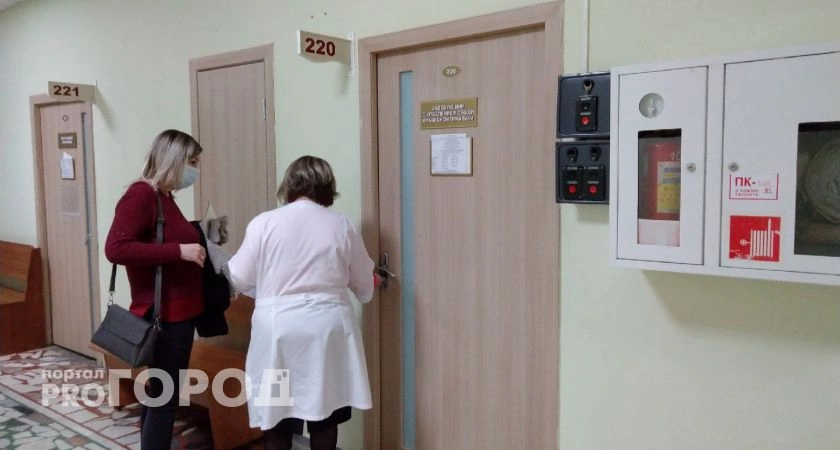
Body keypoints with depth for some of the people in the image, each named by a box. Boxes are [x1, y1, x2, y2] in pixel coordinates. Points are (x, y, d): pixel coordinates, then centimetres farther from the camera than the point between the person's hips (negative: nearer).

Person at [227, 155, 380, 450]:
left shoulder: (264, 223, -4)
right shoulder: (342, 225, 2)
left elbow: (240, 279, 1)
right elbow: (364, 285, 11)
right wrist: (369, 287, 34)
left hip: (279, 328, -1)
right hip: (327, 326, 2)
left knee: (276, 414, 12)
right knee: (324, 413, 14)